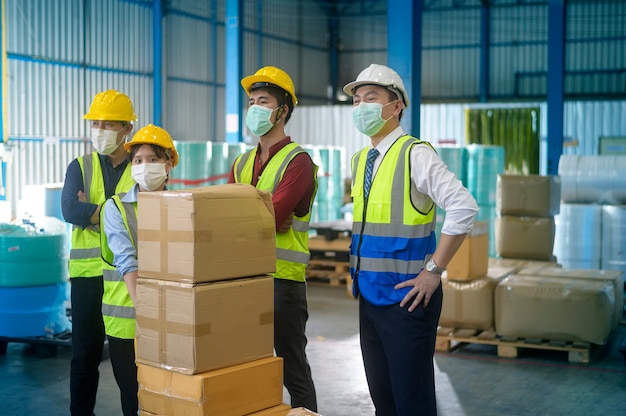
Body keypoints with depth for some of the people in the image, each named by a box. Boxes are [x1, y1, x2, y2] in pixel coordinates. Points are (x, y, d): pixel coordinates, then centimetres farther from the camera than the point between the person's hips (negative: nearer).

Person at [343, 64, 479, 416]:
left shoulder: (415, 154, -13)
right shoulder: (360, 161, 11)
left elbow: (465, 208, -22)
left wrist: (434, 271, -19)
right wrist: (358, 268, 14)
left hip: (406, 296, -7)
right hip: (369, 294, 8)